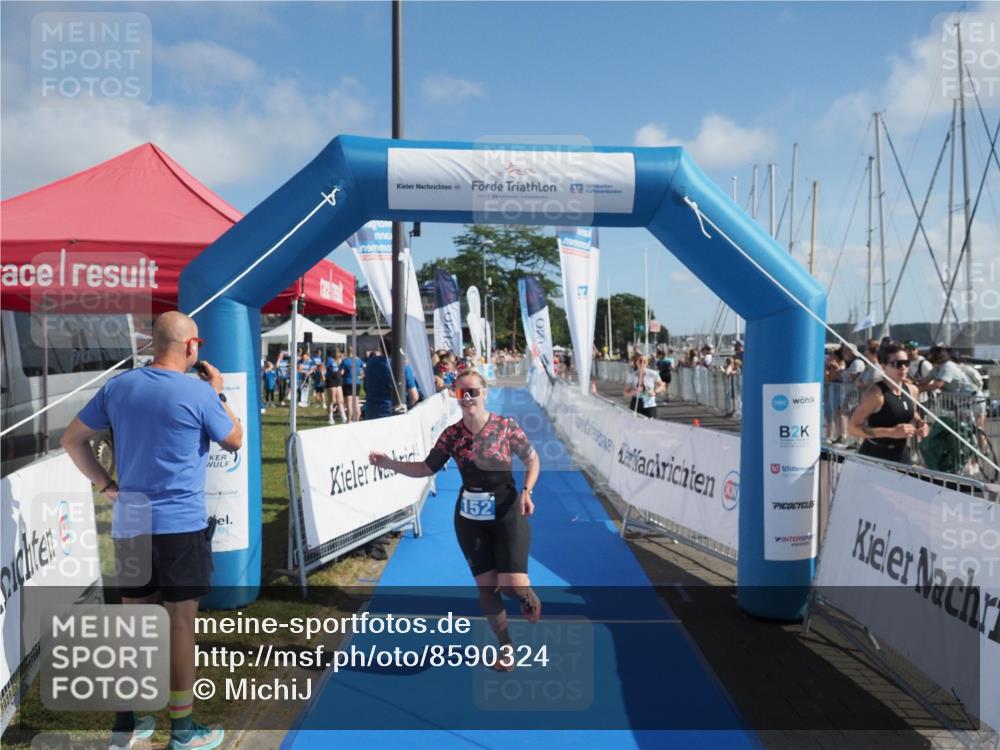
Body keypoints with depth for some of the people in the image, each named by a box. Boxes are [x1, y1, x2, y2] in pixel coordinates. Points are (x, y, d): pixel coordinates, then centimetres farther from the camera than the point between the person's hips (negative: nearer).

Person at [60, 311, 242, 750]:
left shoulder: (117, 387, 4)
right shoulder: (198, 392, -13)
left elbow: (71, 439, 11)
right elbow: (235, 441, 2)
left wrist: (104, 486, 12)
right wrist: (218, 393, 9)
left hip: (130, 521, 5)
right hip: (181, 524, -5)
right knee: (181, 621, 5)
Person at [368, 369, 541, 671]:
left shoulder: (506, 426, -13)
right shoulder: (452, 434, -6)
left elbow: (532, 459, -1)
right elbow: (426, 468, 1)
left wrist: (527, 492, -16)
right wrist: (389, 463, -9)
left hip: (508, 514, -2)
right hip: (470, 518, 3)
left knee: (513, 585, -13)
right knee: (486, 585, 6)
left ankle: (527, 595, 28)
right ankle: (506, 645, 30)